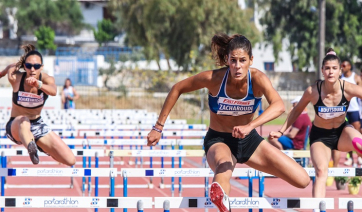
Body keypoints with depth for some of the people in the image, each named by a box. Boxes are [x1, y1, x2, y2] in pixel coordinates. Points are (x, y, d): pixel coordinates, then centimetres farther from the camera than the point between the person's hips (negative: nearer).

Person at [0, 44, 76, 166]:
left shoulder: (46, 79, -17)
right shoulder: (15, 78, -17)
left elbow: (53, 91, -43)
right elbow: (10, 68, 10)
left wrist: (38, 84, -65)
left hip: (37, 125, 3)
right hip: (16, 127, -3)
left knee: (70, 160, -6)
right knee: (24, 121, -43)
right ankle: (31, 147, -76)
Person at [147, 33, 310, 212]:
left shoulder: (257, 78, -22)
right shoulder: (214, 78, -23)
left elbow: (279, 105, -41)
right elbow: (177, 89, -7)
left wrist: (250, 126, -57)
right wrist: (159, 127, -8)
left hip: (248, 139, 3)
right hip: (218, 141, -3)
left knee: (303, 180, -5)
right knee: (224, 166, -42)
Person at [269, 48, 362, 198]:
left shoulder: (348, 89, -20)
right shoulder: (313, 91, -19)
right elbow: (296, 111, -1)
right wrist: (281, 131, -2)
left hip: (342, 132, 1)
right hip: (320, 136, -1)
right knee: (321, 170, -26)